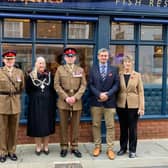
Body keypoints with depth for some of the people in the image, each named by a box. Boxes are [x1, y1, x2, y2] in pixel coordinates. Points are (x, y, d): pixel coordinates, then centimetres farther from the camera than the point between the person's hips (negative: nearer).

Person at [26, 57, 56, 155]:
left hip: (48, 104, 1)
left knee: (47, 124, 6)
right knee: (37, 125, 3)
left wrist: (53, 103, 0)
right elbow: (28, 90, 3)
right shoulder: (31, 76, -1)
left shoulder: (50, 75, 3)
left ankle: (46, 146, 18)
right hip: (36, 104, -1)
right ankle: (38, 147, 16)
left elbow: (53, 90, 4)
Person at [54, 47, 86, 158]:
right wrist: (66, 97, -11)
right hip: (63, 101, -1)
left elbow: (83, 85, 3)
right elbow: (57, 85, -1)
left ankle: (74, 147, 15)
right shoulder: (60, 69, 5)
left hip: (77, 101, 1)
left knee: (75, 126, 6)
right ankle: (64, 147, 14)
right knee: (63, 125, 4)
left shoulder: (80, 70, 9)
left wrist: (75, 97, -10)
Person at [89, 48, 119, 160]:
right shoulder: (93, 69, 7)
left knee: (110, 126, 2)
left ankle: (110, 148, 11)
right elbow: (90, 84, 0)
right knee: (96, 125, 7)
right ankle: (97, 146, 20)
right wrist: (99, 94, -14)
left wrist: (107, 94, -13)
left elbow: (116, 84, 1)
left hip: (109, 101, 0)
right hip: (96, 101, 1)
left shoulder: (114, 69, 7)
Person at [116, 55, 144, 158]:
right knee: (123, 128, 12)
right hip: (121, 105, 2)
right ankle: (123, 148, 26)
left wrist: (141, 107, -7)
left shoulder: (137, 75, -1)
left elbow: (141, 92, -2)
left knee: (133, 128, 5)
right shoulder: (119, 75, 2)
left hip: (134, 106, -1)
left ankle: (132, 150, 18)